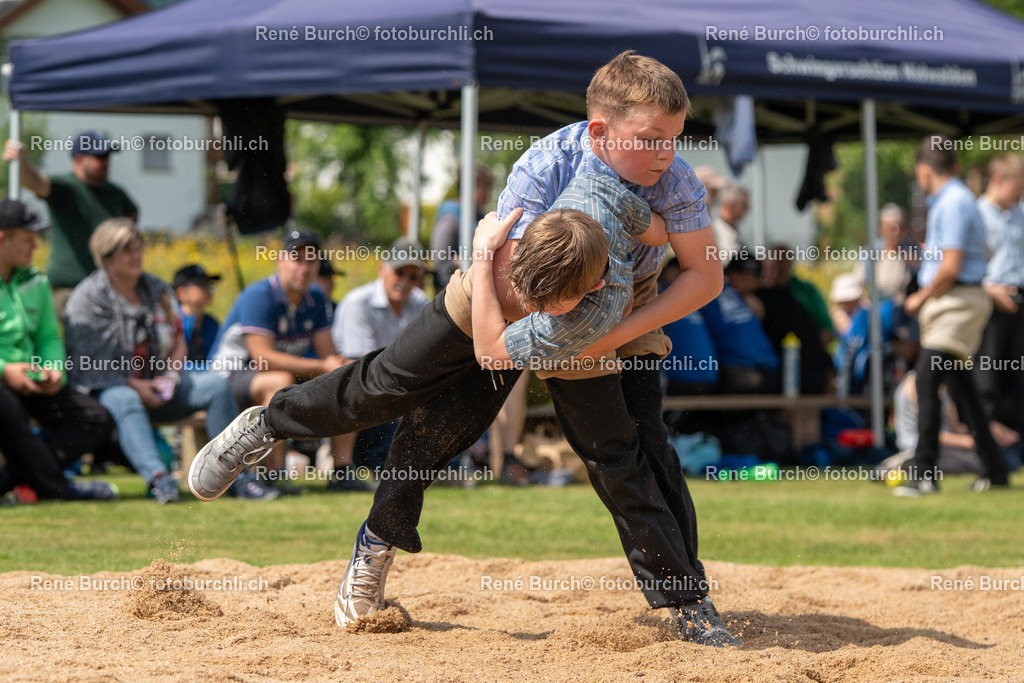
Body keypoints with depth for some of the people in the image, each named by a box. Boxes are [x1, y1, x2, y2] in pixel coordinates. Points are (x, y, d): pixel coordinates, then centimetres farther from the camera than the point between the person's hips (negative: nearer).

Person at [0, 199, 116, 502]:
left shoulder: (35, 283, 17)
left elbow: (49, 337, 20)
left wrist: (54, 369, -3)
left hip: (32, 382, 7)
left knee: (97, 419, -11)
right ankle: (56, 486, -28)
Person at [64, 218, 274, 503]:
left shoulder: (157, 290, 14)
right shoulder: (87, 298, -5)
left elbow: (177, 339, 17)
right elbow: (87, 361, -12)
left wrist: (170, 376, -3)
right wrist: (135, 386, -18)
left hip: (157, 385, 6)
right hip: (106, 388, -6)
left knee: (216, 385, -14)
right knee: (125, 402, -40)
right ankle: (158, 477, -61)